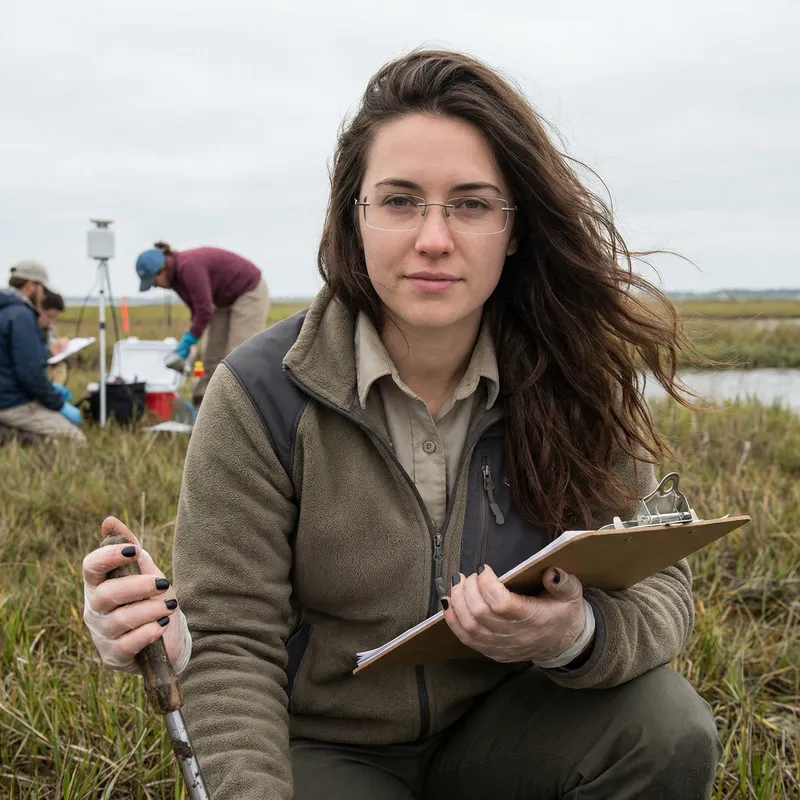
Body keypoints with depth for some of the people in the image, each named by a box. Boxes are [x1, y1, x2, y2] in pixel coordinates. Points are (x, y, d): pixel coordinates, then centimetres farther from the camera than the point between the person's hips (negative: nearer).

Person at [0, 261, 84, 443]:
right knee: (77, 440, -10)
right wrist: (60, 405, -11)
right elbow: (31, 372, -22)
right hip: (16, 405, -10)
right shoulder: (21, 316, -17)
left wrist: (49, 386, 19)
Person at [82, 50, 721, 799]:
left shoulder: (574, 379, -9)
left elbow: (657, 581, -9)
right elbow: (231, 645, -15)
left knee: (670, 728, -24)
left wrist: (577, 636, -33)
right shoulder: (261, 396, -16)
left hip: (504, 727, 2)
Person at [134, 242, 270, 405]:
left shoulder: (189, 268, -29)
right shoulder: (175, 275, -1)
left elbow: (205, 310, -28)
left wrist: (187, 341, -20)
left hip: (249, 293, -10)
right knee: (212, 355, 7)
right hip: (227, 299, 10)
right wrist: (186, 343, -1)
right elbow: (197, 309, 5)